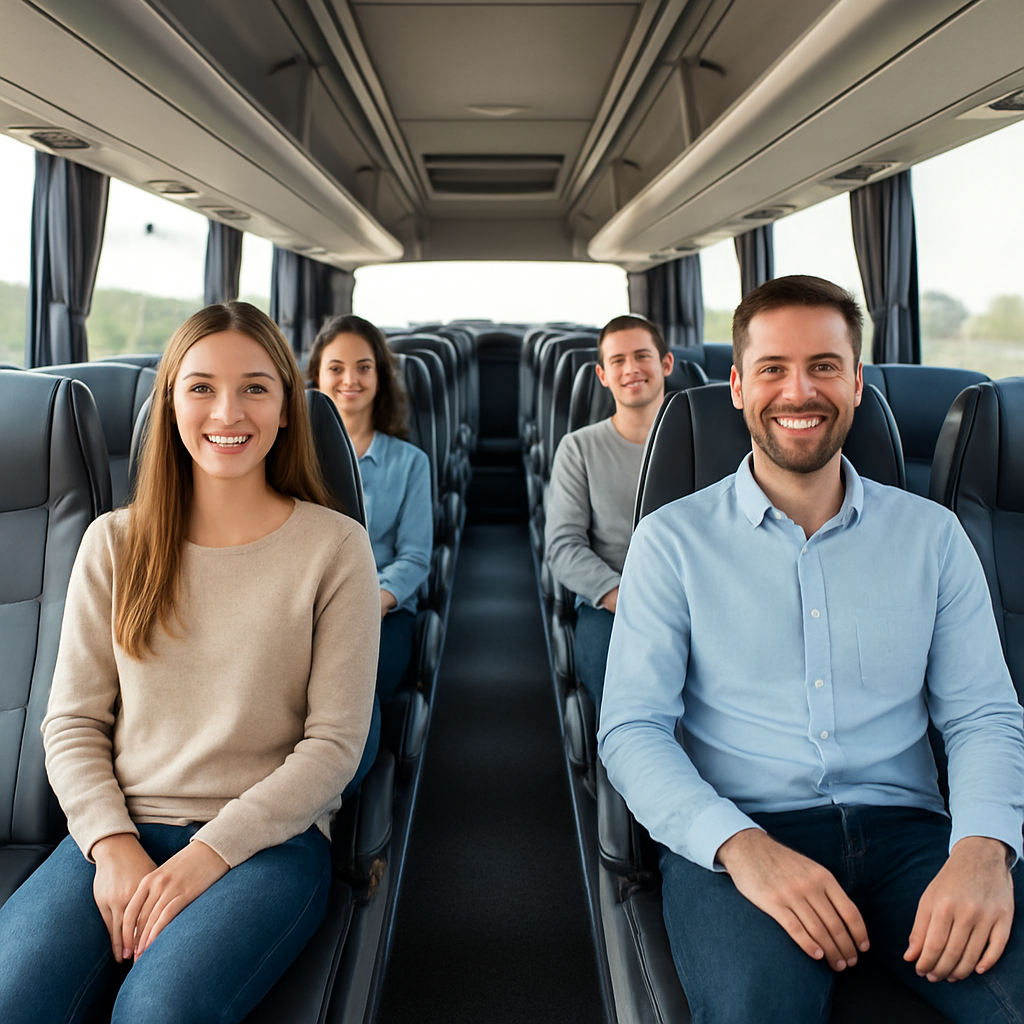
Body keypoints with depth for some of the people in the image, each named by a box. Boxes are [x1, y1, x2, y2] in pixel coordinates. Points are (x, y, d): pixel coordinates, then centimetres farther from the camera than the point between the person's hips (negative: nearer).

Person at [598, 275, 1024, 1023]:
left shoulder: (930, 533, 11)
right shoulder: (674, 539, 3)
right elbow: (632, 729, -3)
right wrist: (741, 845, -20)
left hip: (905, 827, 3)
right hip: (737, 832, -2)